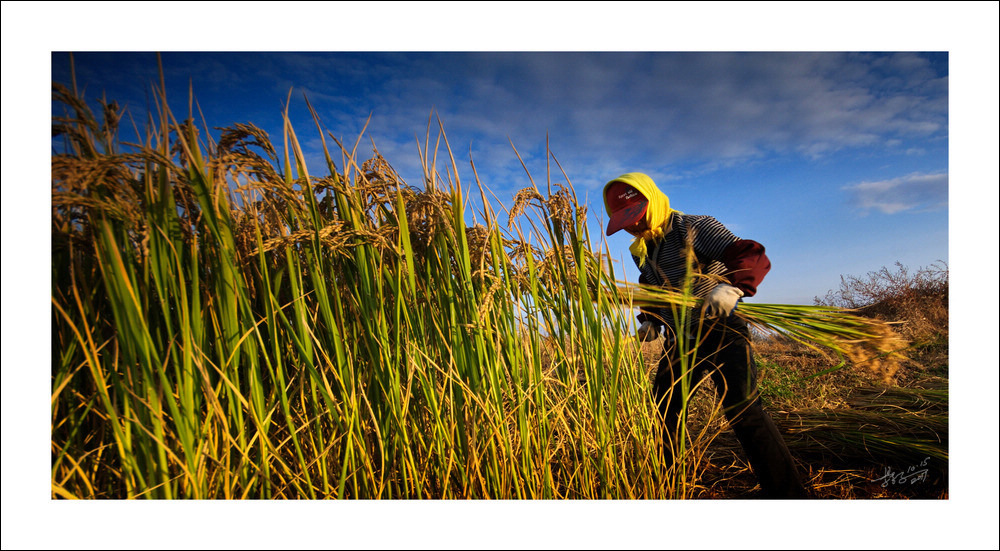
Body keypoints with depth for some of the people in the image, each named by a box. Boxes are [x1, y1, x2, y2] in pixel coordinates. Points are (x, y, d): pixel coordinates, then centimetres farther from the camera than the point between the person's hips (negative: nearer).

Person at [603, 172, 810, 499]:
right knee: (662, 411, 10)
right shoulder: (641, 251, 9)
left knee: (742, 412, -18)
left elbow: (754, 257, -24)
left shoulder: (694, 228, -13)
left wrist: (731, 288, -43)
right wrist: (649, 322, 5)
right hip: (680, 341, 7)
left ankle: (786, 494, -4)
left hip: (720, 331, -7)